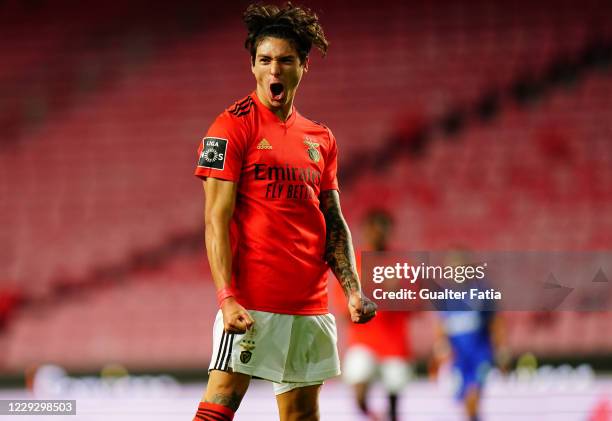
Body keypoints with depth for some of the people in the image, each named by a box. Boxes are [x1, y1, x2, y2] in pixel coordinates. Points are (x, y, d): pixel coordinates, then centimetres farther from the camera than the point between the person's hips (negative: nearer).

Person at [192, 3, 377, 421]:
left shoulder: (320, 138, 14)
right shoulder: (233, 126, -4)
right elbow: (217, 220, -10)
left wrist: (353, 289, 4)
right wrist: (227, 297, -19)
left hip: (311, 304, 6)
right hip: (251, 301, -6)